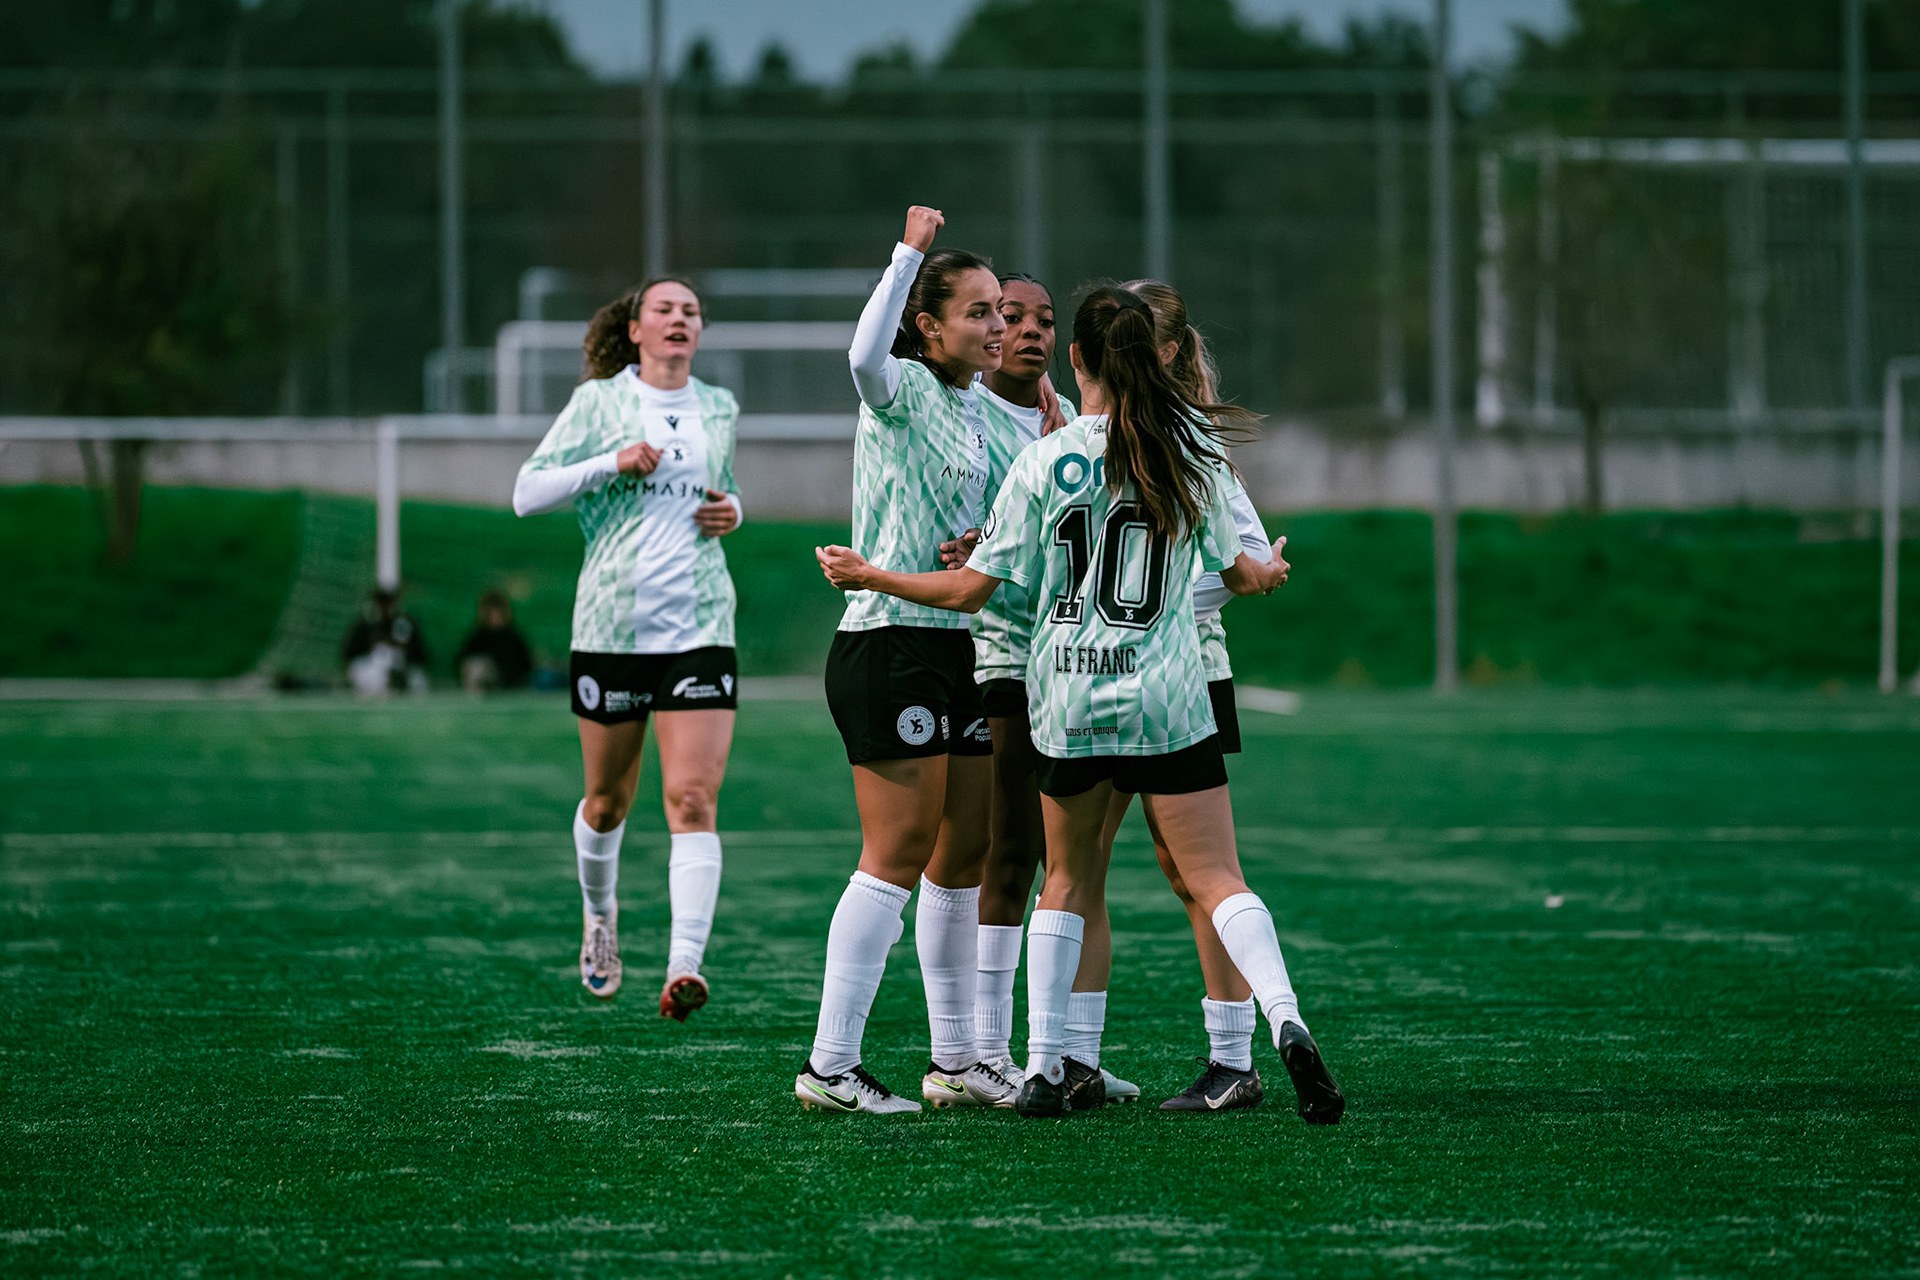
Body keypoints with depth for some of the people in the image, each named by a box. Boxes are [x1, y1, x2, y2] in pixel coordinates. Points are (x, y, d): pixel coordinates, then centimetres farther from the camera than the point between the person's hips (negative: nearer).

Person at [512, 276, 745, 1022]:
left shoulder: (719, 408, 13)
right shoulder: (599, 401, 2)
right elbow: (528, 492, -2)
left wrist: (731, 512, 7)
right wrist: (612, 463, -14)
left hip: (699, 625, 1)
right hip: (612, 622, -1)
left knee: (694, 799, -14)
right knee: (609, 798, 11)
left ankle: (685, 966, -23)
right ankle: (599, 916, 41)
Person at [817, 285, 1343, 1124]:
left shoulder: (1044, 462, -4)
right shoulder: (1189, 451, -1)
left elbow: (971, 589, -3)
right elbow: (1238, 576, 10)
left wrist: (866, 576, 11)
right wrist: (1271, 573, 34)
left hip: (1065, 697, 1)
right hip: (1165, 701, -1)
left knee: (1069, 880, 16)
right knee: (1216, 877, -1)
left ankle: (1045, 1065, 12)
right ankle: (1284, 1022, -23)